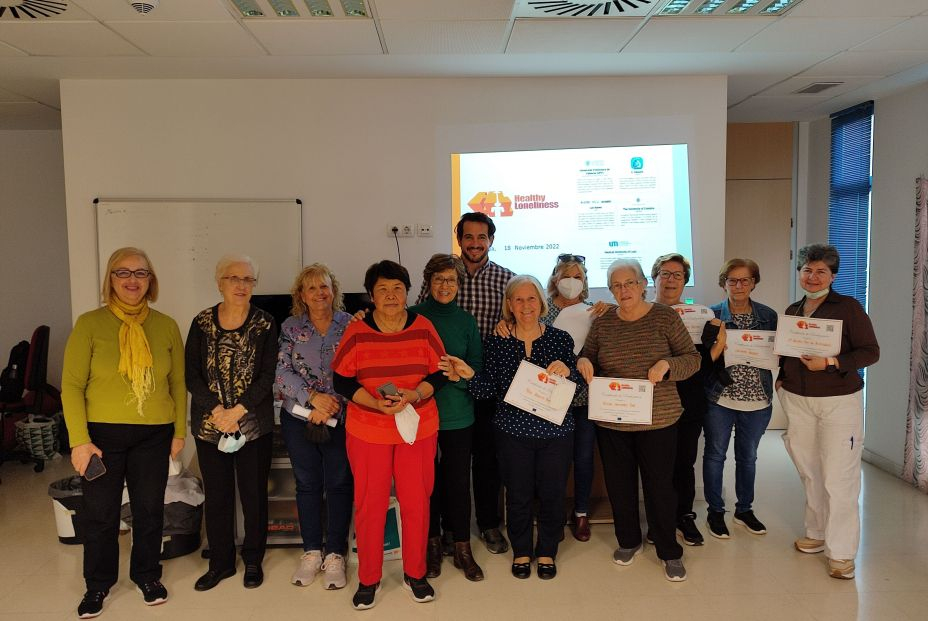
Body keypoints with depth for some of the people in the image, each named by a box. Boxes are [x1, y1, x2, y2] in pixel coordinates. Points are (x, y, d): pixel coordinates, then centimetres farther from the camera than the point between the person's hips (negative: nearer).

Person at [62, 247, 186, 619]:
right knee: (99, 512, 10)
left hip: (154, 435, 2)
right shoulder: (90, 323, -6)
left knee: (149, 509, 12)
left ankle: (147, 575, 34)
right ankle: (98, 584, 31)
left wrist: (179, 431, 6)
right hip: (102, 434, -1)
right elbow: (71, 385, -6)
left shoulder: (166, 326, 1)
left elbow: (178, 383, 7)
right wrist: (79, 439, -11)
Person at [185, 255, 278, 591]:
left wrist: (237, 411, -16)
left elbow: (267, 376, -7)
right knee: (216, 494, 10)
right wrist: (216, 410, -15)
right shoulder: (202, 323, 2)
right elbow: (191, 374, -2)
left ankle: (253, 561, 26)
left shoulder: (264, 324, -2)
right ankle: (220, 562, 27)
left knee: (254, 493, 7)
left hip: (253, 423, -1)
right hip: (209, 424, 2)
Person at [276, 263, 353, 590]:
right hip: (298, 418, 2)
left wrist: (331, 405, -14)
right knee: (307, 484, 12)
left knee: (339, 483, 5)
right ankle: (311, 552, 26)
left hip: (340, 419, -1)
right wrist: (314, 397, -16)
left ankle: (335, 554, 18)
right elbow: (282, 371, -5)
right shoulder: (290, 327, 3)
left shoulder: (350, 325, -1)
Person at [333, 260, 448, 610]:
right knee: (370, 504, 6)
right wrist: (375, 403, -20)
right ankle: (368, 578, 26)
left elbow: (441, 373, 0)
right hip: (368, 432, -1)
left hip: (418, 429, 1)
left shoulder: (423, 327, -2)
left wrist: (415, 394, -18)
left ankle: (415, 574, 29)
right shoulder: (356, 332, -6)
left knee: (416, 501, 9)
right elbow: (342, 382, -5)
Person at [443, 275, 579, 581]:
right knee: (518, 495, 10)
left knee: (552, 493, 10)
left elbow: (578, 389, 0)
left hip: (556, 432, 0)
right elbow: (487, 391, -4)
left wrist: (567, 371, -20)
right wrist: (469, 375, -21)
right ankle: (521, 551, 34)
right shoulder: (496, 343, -1)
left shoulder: (561, 339, -1)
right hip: (513, 432, 0)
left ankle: (547, 552, 33)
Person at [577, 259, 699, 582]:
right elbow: (588, 359, 12)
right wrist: (583, 362, -11)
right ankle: (628, 541, 35)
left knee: (660, 485, 6)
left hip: (657, 419, -3)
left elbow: (692, 358, -3)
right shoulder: (602, 323, 3)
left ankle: (669, 551, 25)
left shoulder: (665, 317, -5)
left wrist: (667, 364, -22)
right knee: (619, 483, 13)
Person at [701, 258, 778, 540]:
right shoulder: (713, 315, -5)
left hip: (757, 399, 3)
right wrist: (718, 345, -24)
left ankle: (745, 509, 34)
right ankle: (715, 511, 24)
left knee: (748, 456, 16)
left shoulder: (769, 316, 2)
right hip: (719, 398, -2)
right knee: (715, 454, 7)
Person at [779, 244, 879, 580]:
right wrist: (781, 377, 5)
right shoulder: (792, 311, 10)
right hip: (797, 399, 5)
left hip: (839, 401, -5)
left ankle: (841, 552, 7)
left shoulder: (848, 307, -6)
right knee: (809, 473, 12)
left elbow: (870, 351, -9)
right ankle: (817, 533, 28)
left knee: (838, 477, -4)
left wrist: (830, 363, -21)